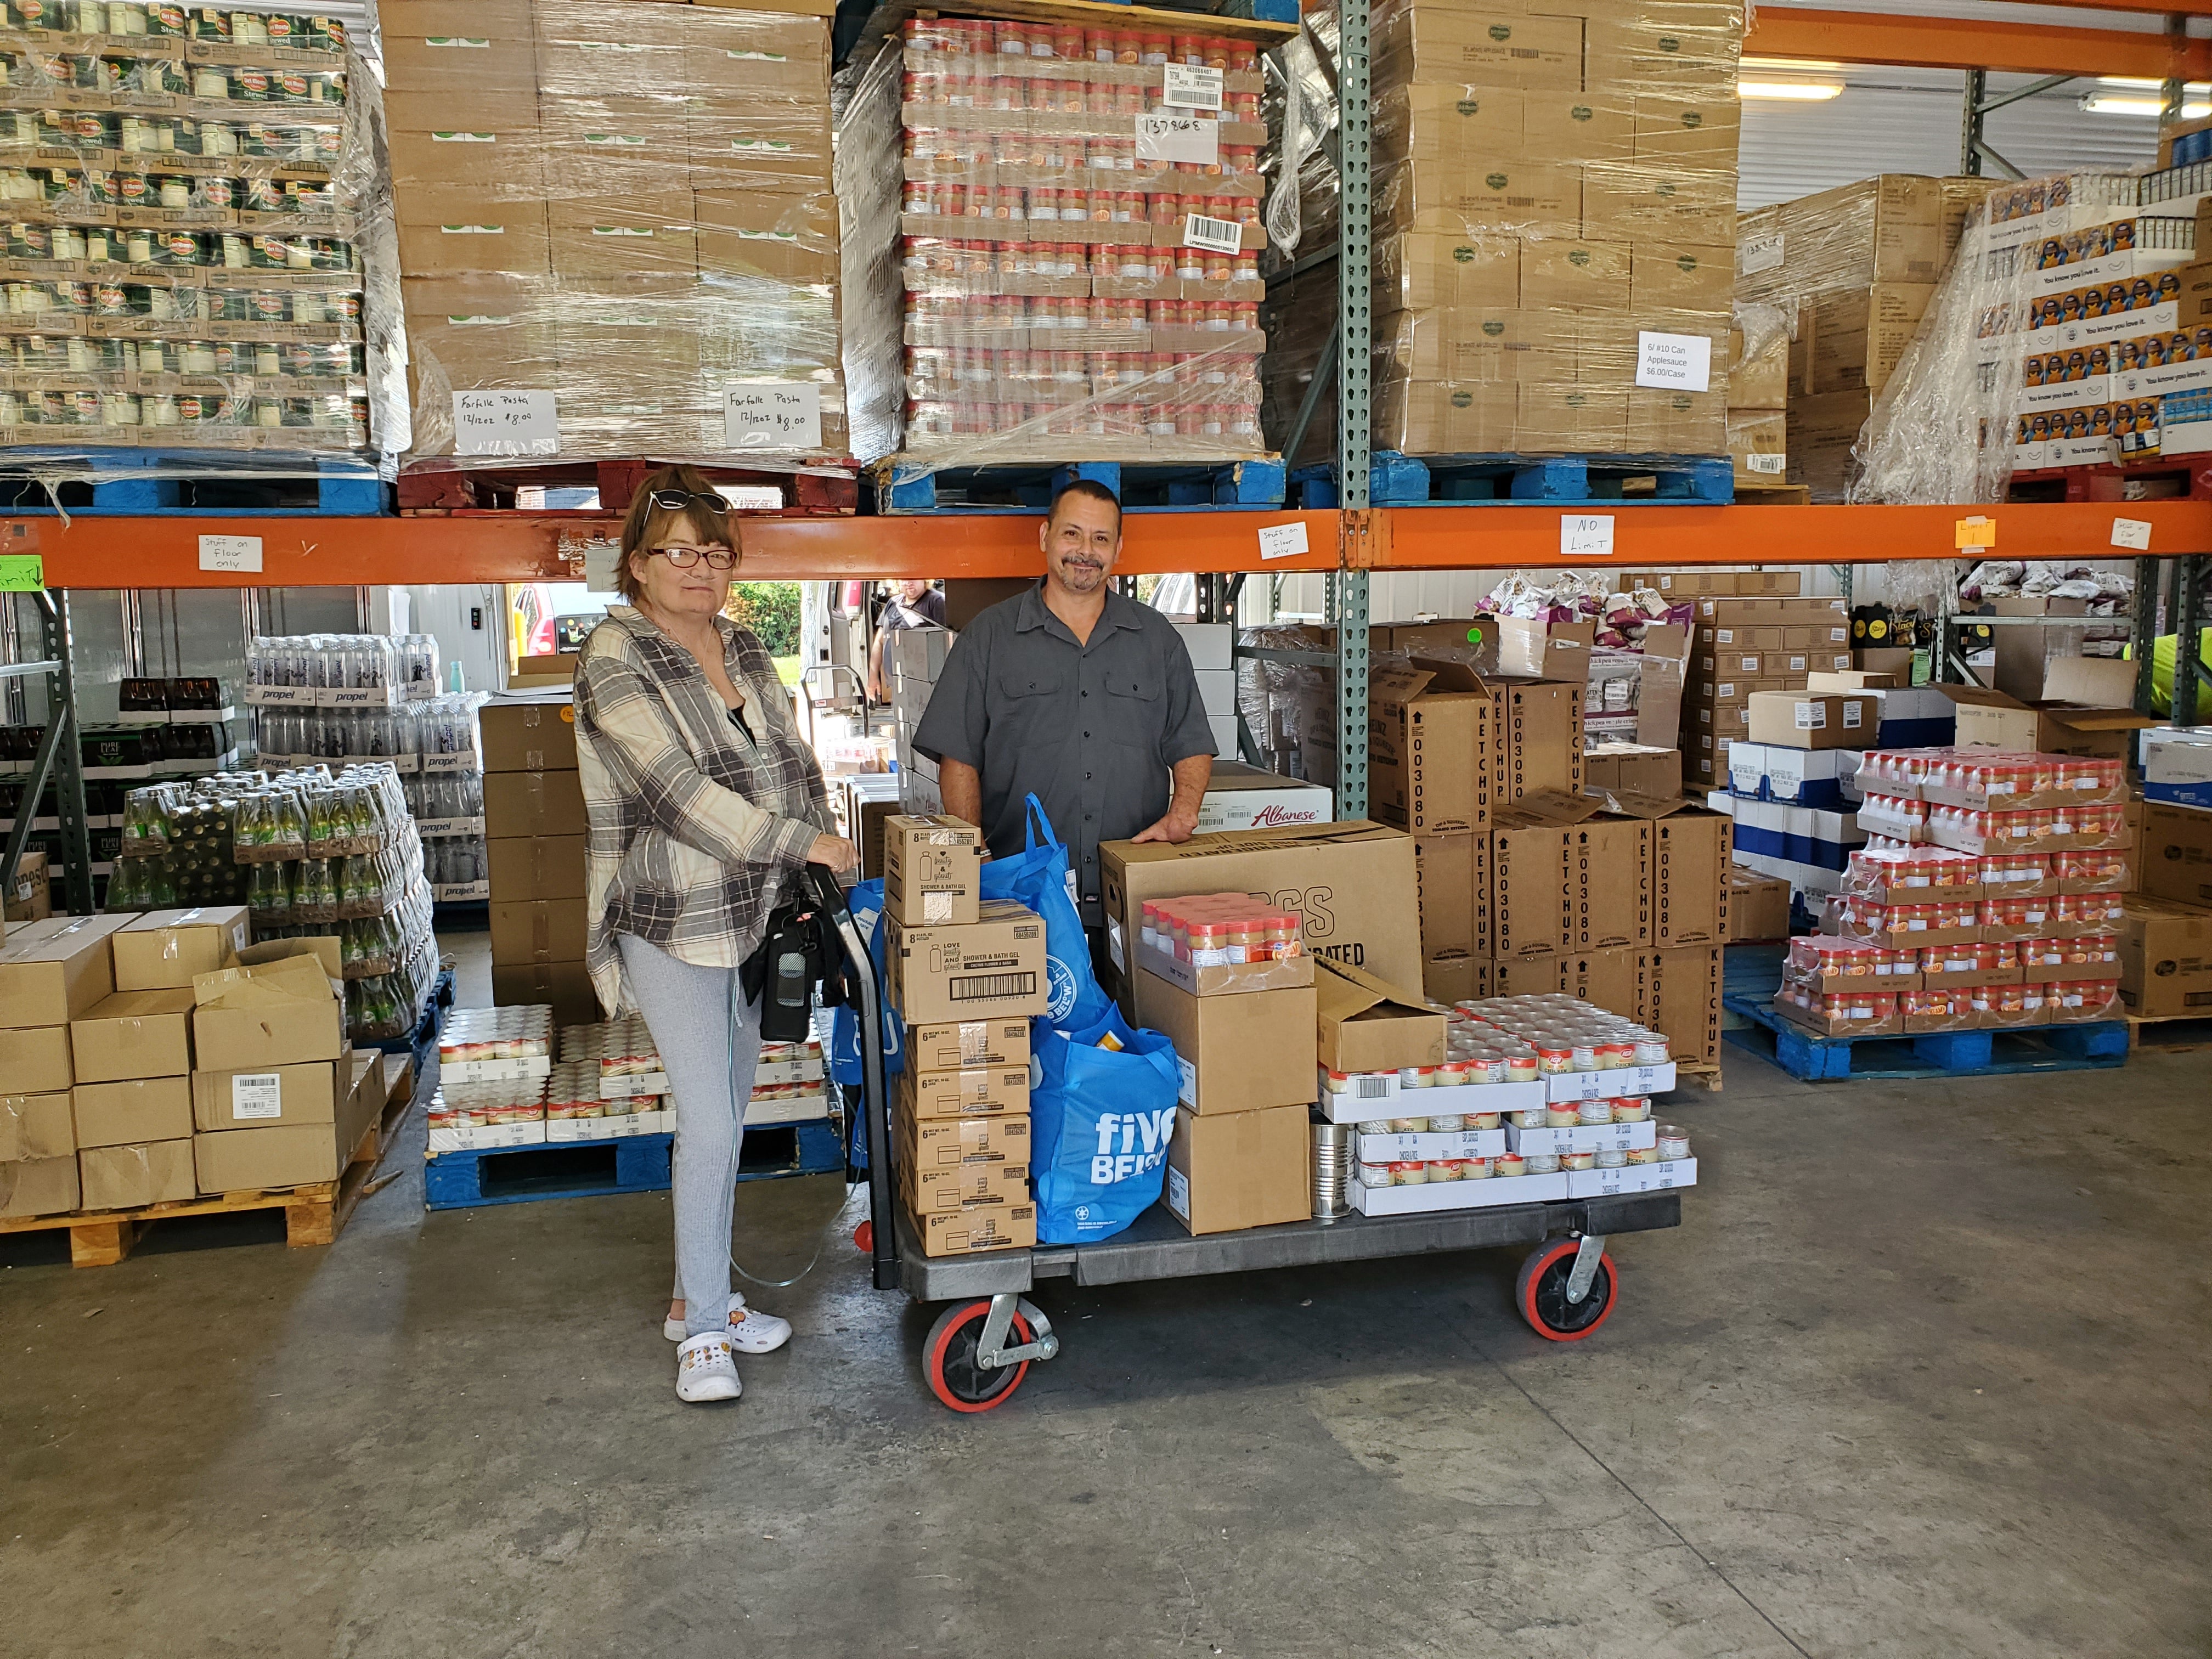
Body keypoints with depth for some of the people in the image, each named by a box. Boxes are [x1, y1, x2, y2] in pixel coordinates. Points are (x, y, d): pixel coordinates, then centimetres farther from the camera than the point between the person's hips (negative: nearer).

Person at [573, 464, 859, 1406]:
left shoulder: (743, 650, 11)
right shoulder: (615, 664, -12)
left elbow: (793, 763, 13)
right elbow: (683, 793, -20)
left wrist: (818, 867, 1)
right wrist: (802, 842, -18)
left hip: (755, 914, 7)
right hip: (671, 922, -7)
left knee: (728, 1111, 13)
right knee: (708, 1122, -8)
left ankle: (700, 1295, 27)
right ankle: (703, 1328, 6)